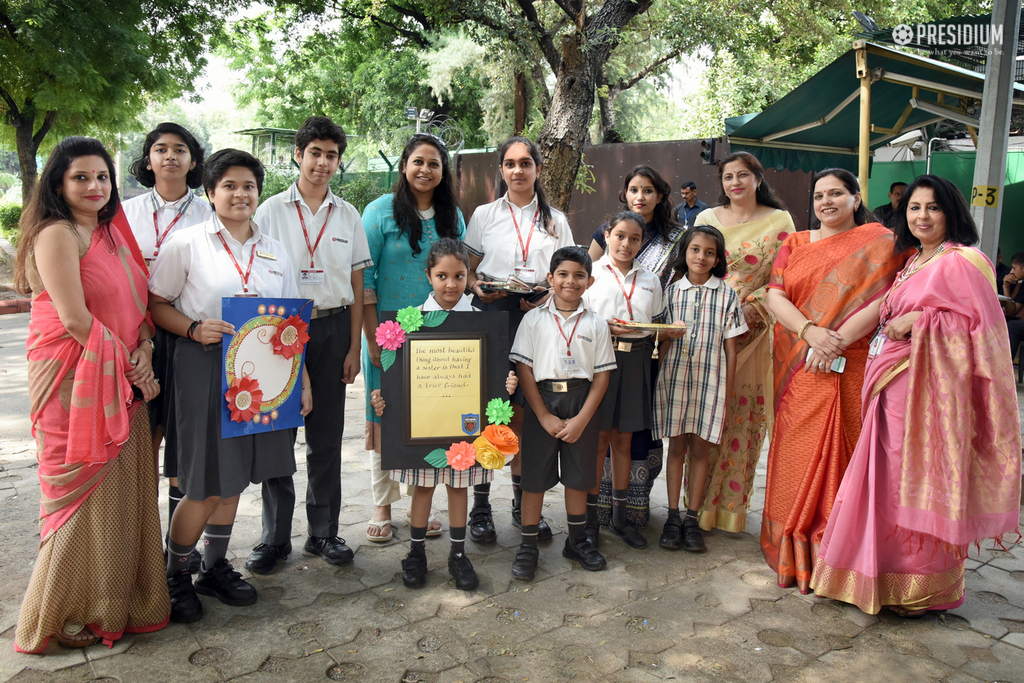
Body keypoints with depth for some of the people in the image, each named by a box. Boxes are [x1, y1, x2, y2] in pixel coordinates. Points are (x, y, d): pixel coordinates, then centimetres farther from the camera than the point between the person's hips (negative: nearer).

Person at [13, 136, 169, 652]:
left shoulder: (112, 235, 14)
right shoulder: (56, 234, -11)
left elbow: (136, 302, 13)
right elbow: (75, 318, -18)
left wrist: (145, 348, -5)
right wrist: (129, 368, -13)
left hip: (122, 384, 7)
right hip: (73, 379, -7)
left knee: (122, 488, 12)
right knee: (82, 490, 0)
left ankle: (116, 599, 27)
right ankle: (60, 616, 17)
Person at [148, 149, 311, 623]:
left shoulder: (274, 251, 12)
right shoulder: (187, 244, 0)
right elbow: (156, 304, 0)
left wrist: (303, 380, 7)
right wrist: (195, 329, -19)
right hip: (206, 372, -4)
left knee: (234, 478, 13)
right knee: (206, 486, -3)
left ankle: (215, 569, 30)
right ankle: (174, 576, 20)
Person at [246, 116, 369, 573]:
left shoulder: (348, 215, 9)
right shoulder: (272, 211, 3)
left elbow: (356, 286, 8)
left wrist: (354, 347, 3)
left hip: (332, 328, 2)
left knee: (327, 436, 7)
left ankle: (323, 533, 20)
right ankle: (275, 537, 14)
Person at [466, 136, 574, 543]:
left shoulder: (555, 220, 13)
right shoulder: (484, 215, 9)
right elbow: (468, 269, 9)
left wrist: (548, 295, -7)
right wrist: (477, 287, -12)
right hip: (491, 315, -1)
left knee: (525, 411, 3)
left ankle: (523, 502, 17)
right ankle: (480, 506, 8)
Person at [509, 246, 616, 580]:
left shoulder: (596, 324, 3)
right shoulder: (534, 319, 0)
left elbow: (602, 375, 0)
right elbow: (524, 370, -4)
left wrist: (581, 419, -9)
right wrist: (545, 416, -11)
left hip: (581, 402, 2)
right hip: (541, 402, -1)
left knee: (578, 474, 11)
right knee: (535, 474, 3)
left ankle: (577, 540, 30)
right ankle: (528, 546, 16)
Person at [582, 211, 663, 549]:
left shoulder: (650, 280, 16)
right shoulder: (591, 274, 3)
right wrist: (607, 327, -17)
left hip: (636, 360, 4)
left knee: (623, 438, 11)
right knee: (599, 438, 1)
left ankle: (620, 515, 22)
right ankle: (590, 518, 12)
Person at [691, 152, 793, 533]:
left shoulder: (779, 221, 4)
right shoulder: (707, 219, 10)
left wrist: (751, 310, -14)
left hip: (753, 332, -1)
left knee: (744, 419, 1)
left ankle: (732, 506, 15)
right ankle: (700, 503, 15)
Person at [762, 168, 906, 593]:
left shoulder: (878, 242, 5)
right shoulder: (795, 245, 14)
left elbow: (882, 299, -8)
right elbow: (775, 296, 1)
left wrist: (837, 342, -18)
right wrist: (811, 331, -16)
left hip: (850, 367, -2)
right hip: (799, 368, 3)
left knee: (843, 454, 0)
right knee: (798, 455, 4)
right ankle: (795, 554, 15)